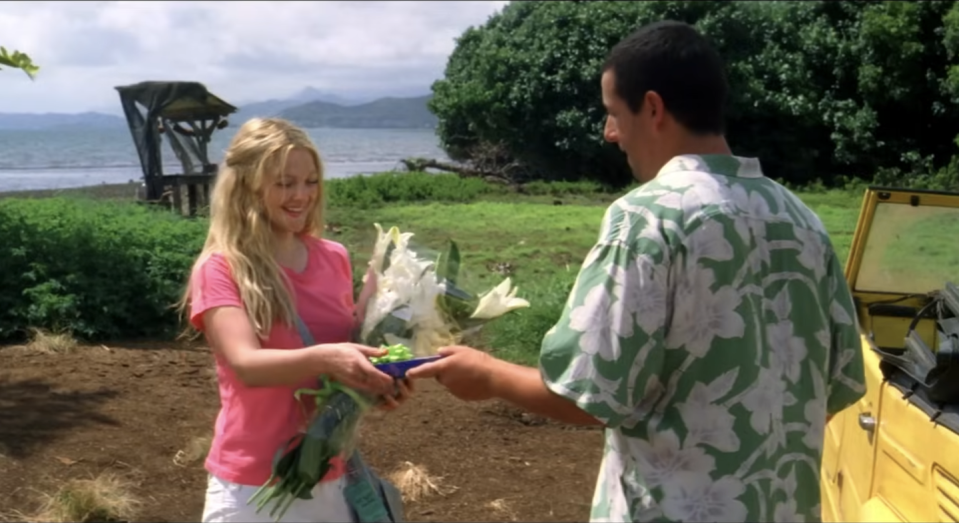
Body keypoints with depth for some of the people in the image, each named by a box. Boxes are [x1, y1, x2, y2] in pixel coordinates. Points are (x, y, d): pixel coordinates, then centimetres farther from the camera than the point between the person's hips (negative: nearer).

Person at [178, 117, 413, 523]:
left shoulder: (333, 259, 4)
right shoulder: (220, 269, -10)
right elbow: (246, 364, -22)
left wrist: (380, 379, -6)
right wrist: (324, 358, -39)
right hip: (253, 485, -4)